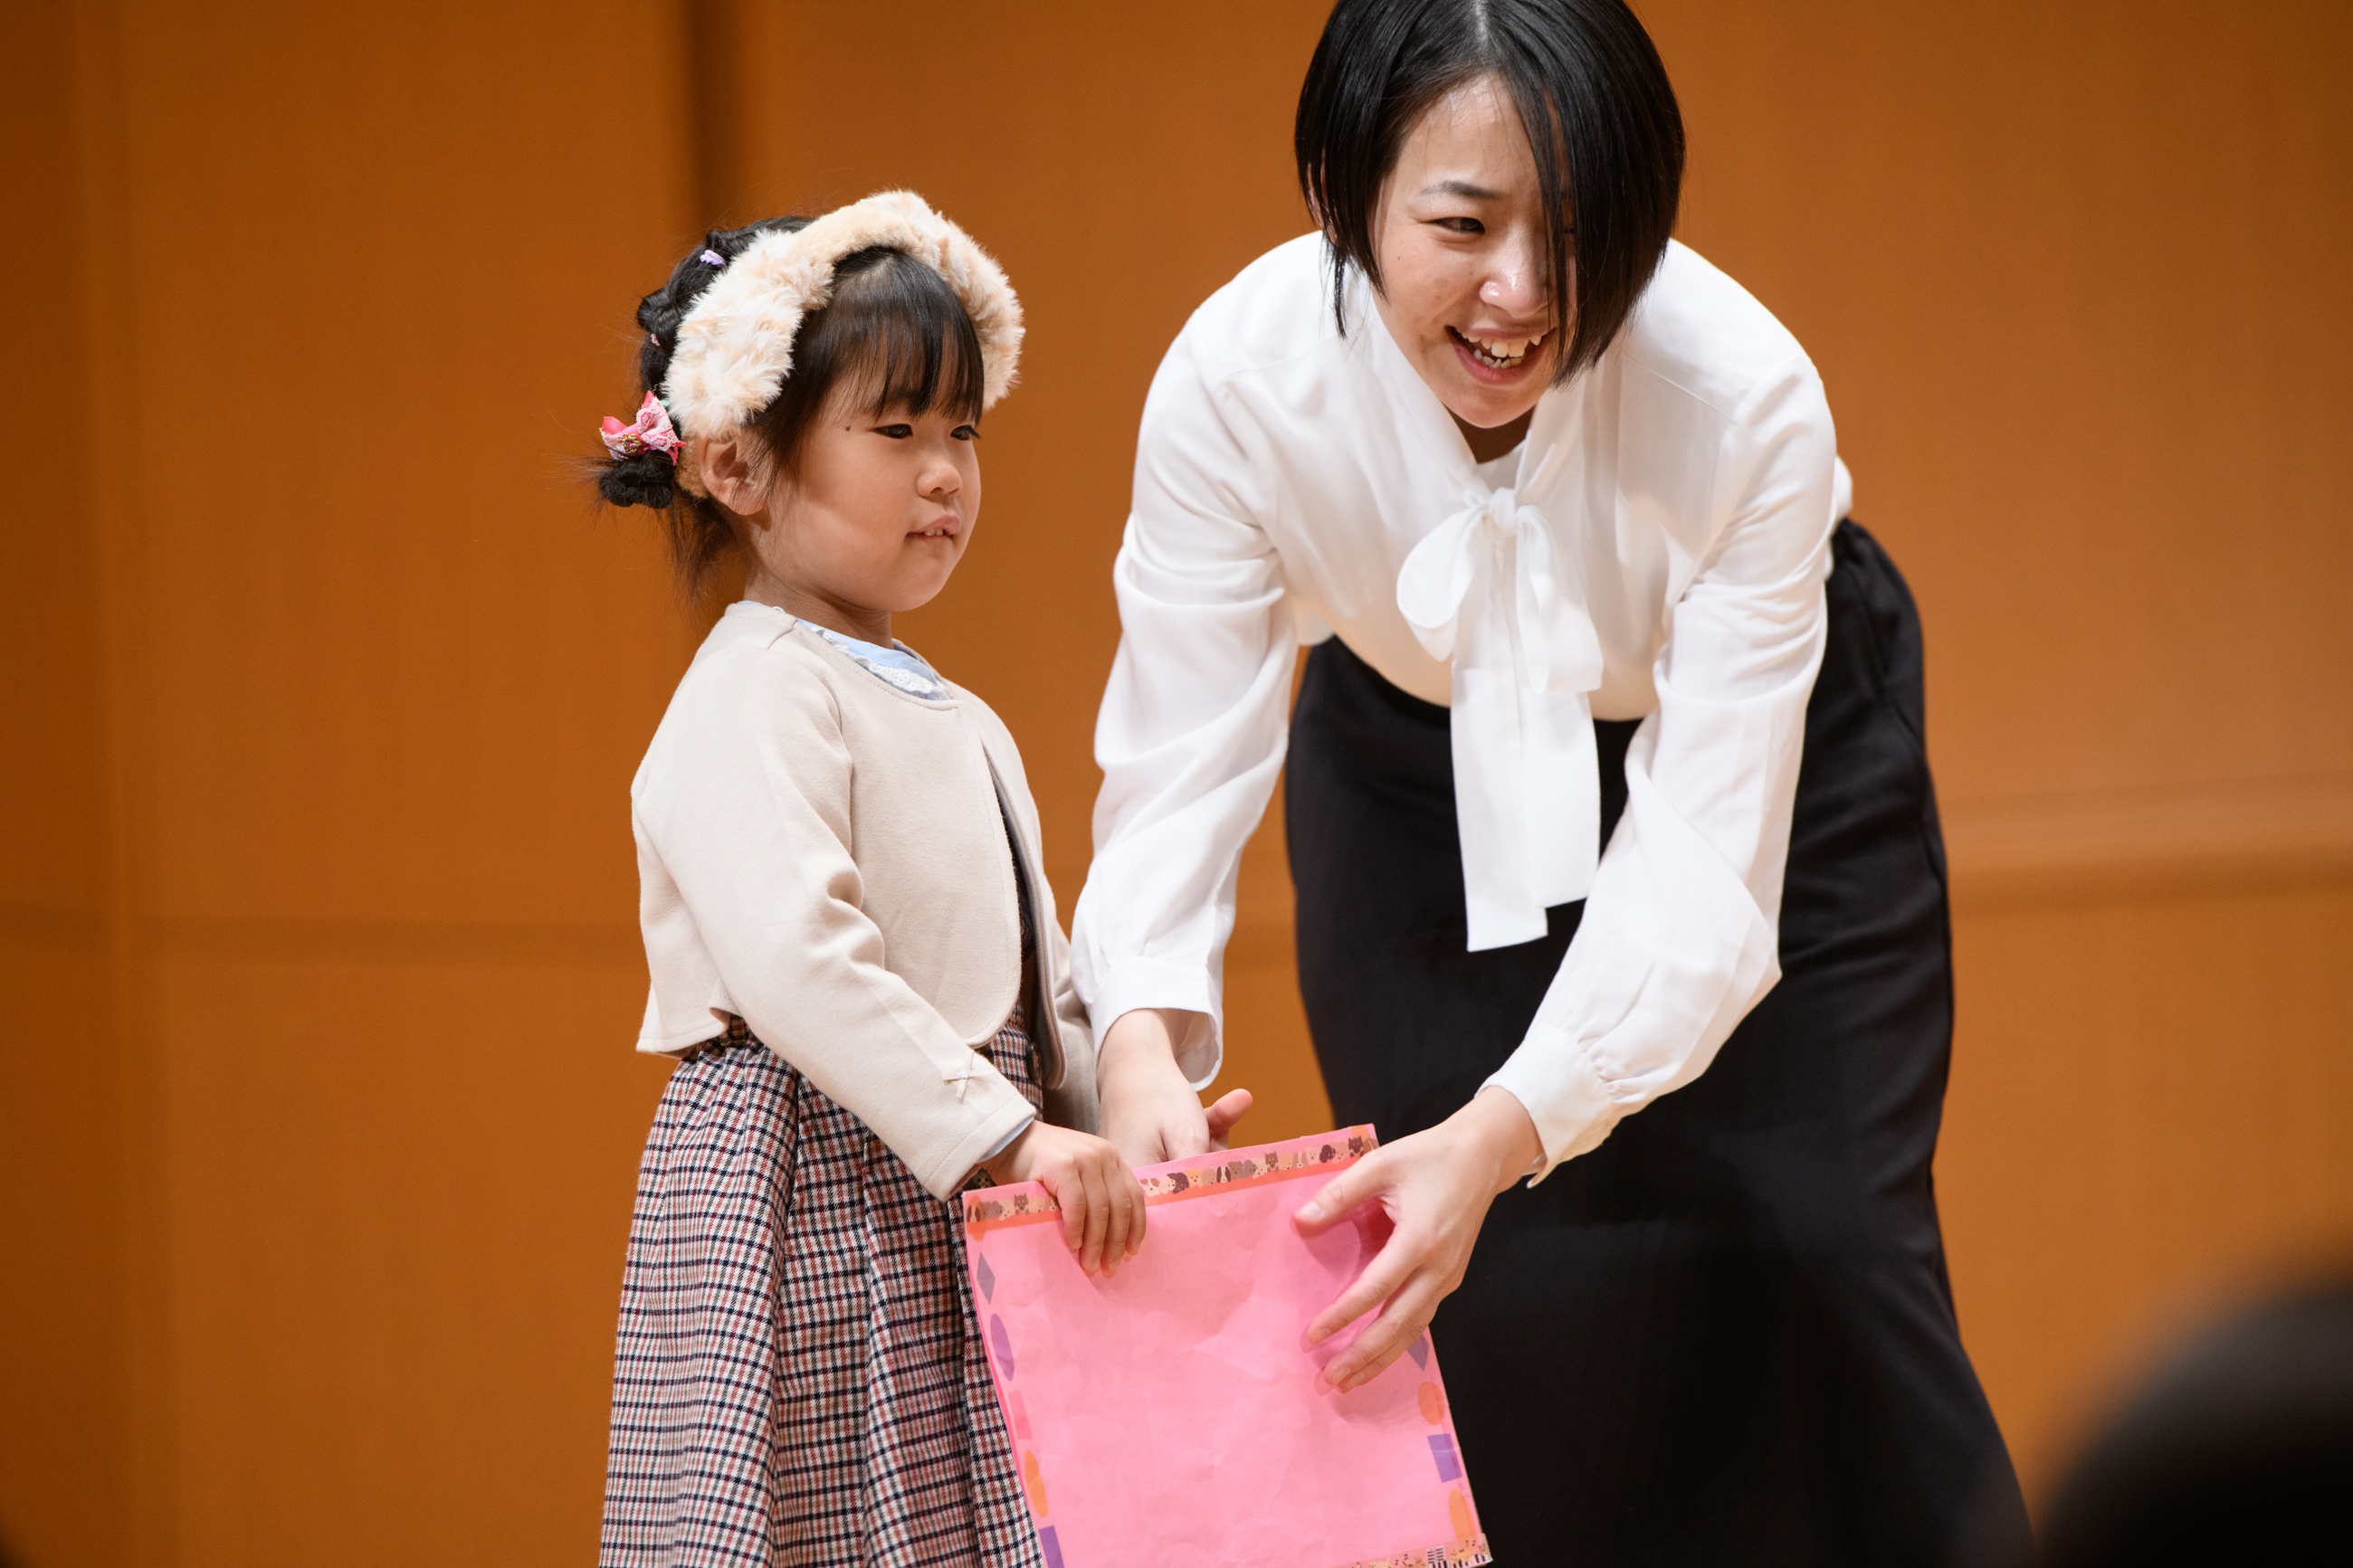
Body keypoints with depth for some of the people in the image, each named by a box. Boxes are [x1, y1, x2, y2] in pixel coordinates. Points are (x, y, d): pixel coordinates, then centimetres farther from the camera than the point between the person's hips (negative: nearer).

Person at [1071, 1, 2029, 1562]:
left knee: (1805, 1261, -11)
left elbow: (1699, 864, -37)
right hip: (1417, 767, 2)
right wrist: (1145, 1040, -47)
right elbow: (1181, 765, -27)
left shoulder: (1747, 398, -36)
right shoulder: (1234, 380, -31)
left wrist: (1503, 1136, -51)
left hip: (1763, 748, -1)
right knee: (1466, 1301, -5)